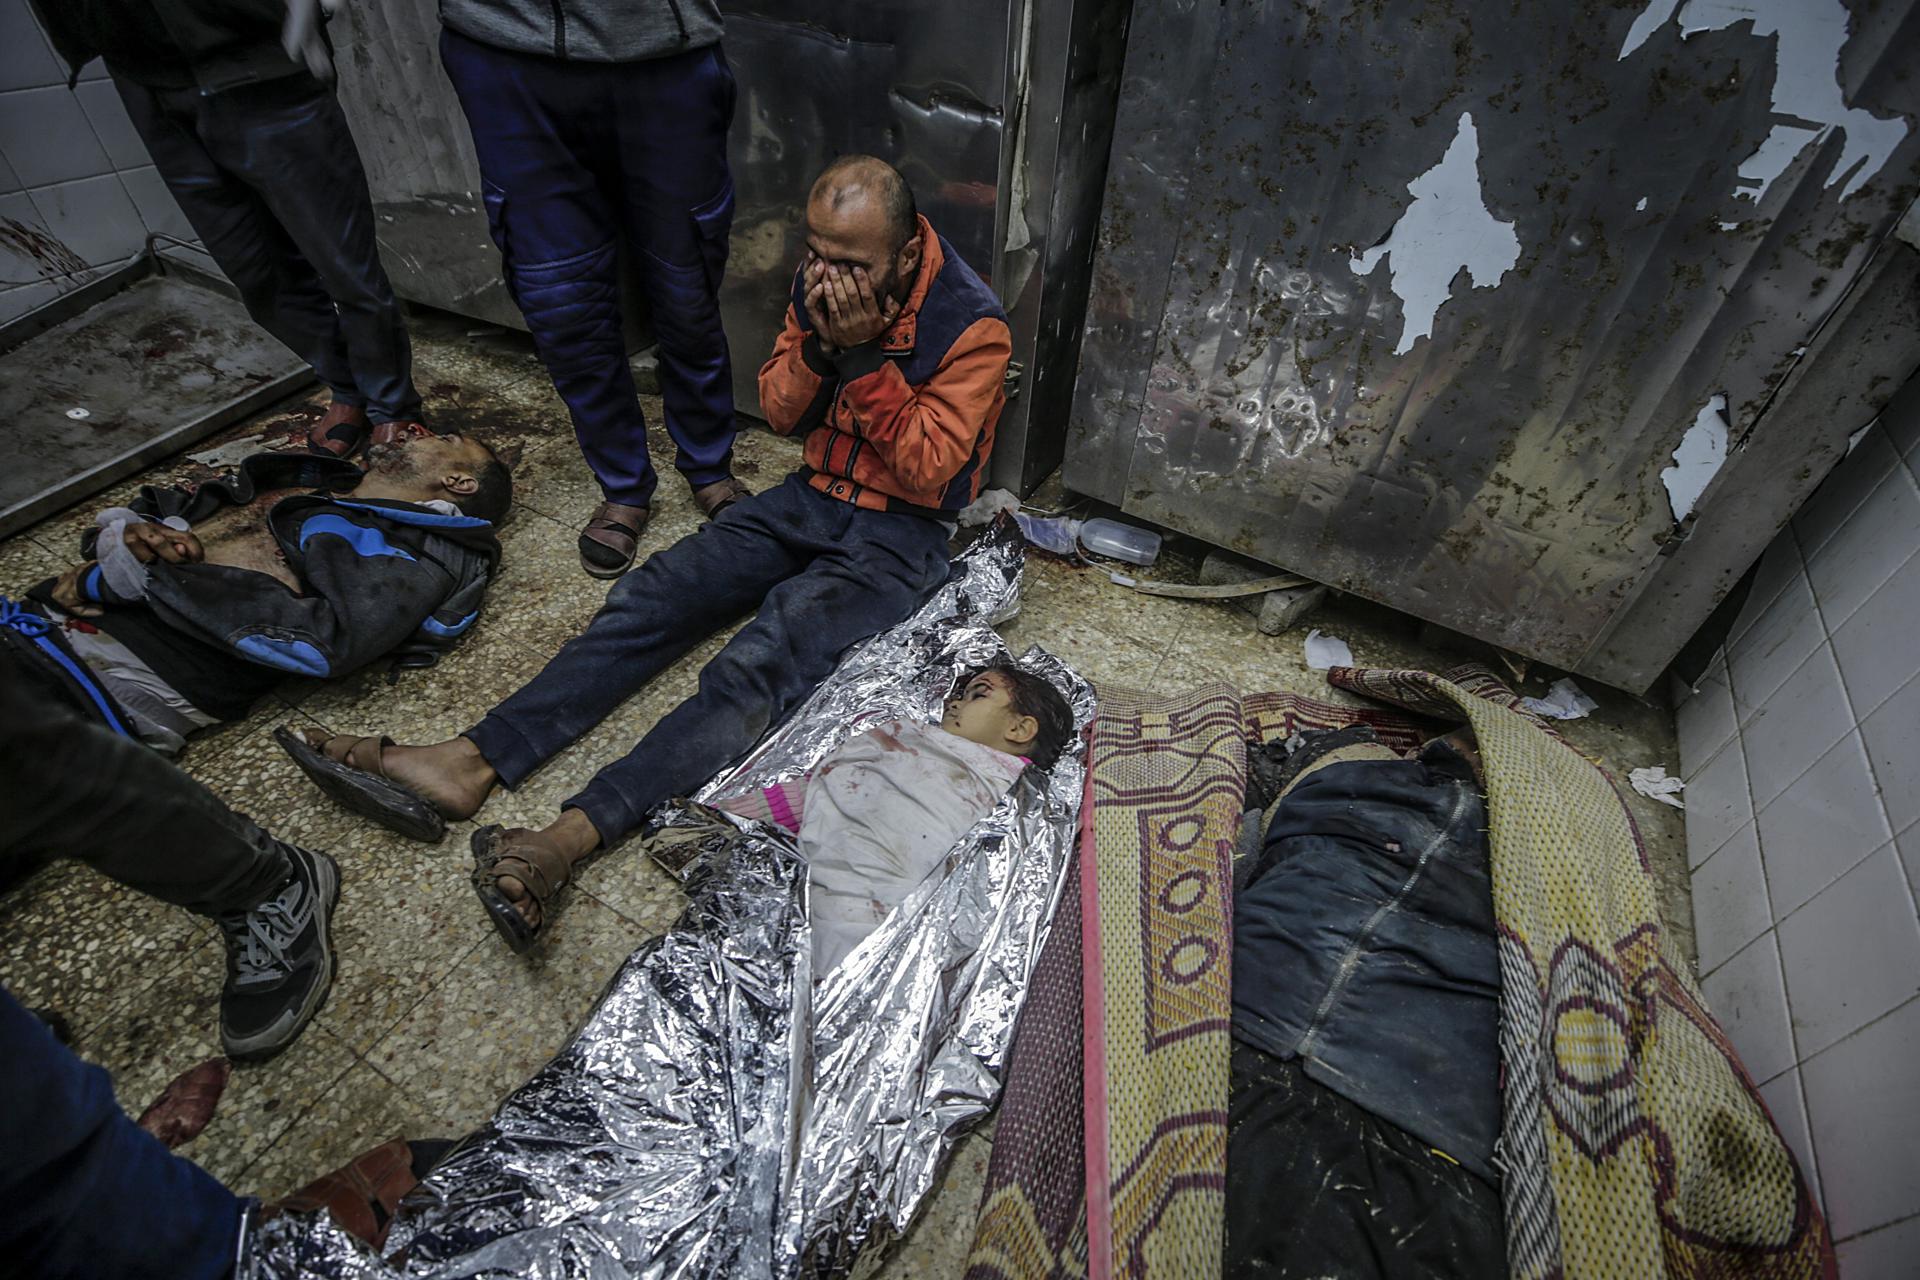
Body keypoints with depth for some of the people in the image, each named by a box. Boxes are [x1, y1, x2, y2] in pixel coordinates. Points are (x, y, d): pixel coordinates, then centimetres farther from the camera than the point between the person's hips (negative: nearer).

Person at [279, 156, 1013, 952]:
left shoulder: (972, 325, -15)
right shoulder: (821, 282, 3)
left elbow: (928, 472, -19)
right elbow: (779, 414, 4)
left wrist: (865, 357, -26)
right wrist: (819, 344, -16)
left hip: (907, 527, -6)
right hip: (816, 495, 6)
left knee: (763, 662, -30)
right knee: (651, 596, -12)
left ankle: (575, 834, -39)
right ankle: (474, 762, -16)